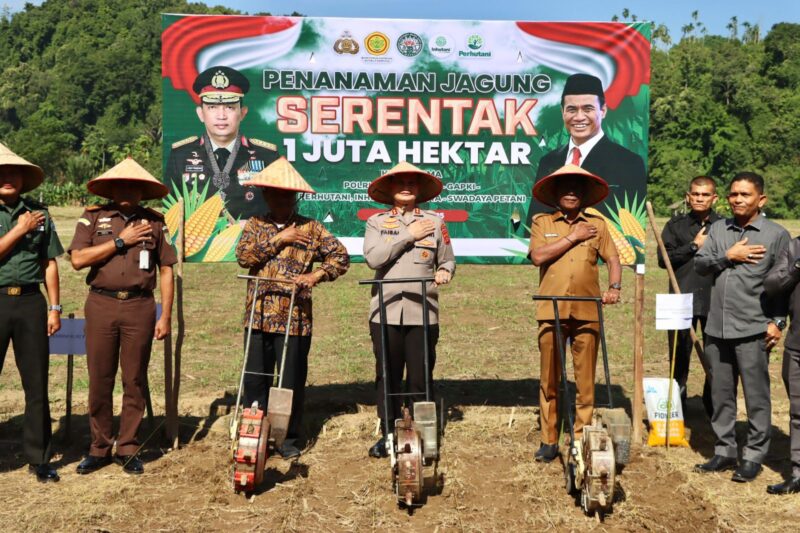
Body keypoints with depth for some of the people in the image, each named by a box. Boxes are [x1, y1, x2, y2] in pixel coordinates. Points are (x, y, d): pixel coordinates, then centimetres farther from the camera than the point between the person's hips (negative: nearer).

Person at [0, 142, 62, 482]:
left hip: (31, 301, 2)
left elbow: (49, 263, 10)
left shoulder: (40, 214, 8)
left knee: (37, 385, 6)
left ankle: (39, 458, 16)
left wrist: (54, 308, 7)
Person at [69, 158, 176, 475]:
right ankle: (100, 448, 17)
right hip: (101, 304, 0)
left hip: (140, 307, 0)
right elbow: (77, 259, -6)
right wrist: (120, 241, -9)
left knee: (135, 381, 5)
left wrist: (166, 316, 1)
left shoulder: (154, 221, 8)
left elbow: (166, 270, 7)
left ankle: (127, 449, 16)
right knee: (99, 380, 5)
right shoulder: (93, 217, 6)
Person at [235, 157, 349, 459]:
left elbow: (341, 256, 0)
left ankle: (289, 439, 17)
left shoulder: (310, 228, 5)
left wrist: (316, 275, -14)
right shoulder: (255, 225, 10)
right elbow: (243, 256, -6)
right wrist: (279, 239, -9)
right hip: (259, 316, 2)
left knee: (292, 382, 4)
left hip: (295, 318, -2)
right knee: (254, 380, 7)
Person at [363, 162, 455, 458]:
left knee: (421, 378, 3)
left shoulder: (435, 222, 11)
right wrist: (408, 236, -8)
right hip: (386, 312, 0)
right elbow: (372, 258, -8)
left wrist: (445, 273, -8)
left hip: (423, 312, 0)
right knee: (387, 377, 6)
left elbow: (447, 260, 15)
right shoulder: (376, 222, 8)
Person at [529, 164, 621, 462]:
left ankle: (582, 439, 12)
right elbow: (538, 256, -6)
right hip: (551, 311, -1)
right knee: (549, 379, 3)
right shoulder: (542, 222, 9)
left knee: (585, 379, 2)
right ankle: (549, 441, 10)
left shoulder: (597, 224, 13)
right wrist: (572, 237, -4)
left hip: (587, 312, 1)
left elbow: (612, 259, 10)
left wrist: (614, 286, -8)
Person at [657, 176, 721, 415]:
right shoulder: (676, 225, 9)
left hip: (715, 300, 0)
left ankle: (714, 408, 21)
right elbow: (663, 259, -2)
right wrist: (694, 246, -7)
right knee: (679, 357, 7)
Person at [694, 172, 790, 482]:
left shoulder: (776, 235, 0)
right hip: (717, 328, 4)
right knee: (721, 396, 12)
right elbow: (699, 264, 4)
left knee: (756, 398, 2)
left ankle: (754, 457, 14)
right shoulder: (718, 229, 12)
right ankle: (724, 452, 24)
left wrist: (778, 321, -8)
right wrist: (728, 256, -10)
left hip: (753, 330, -4)